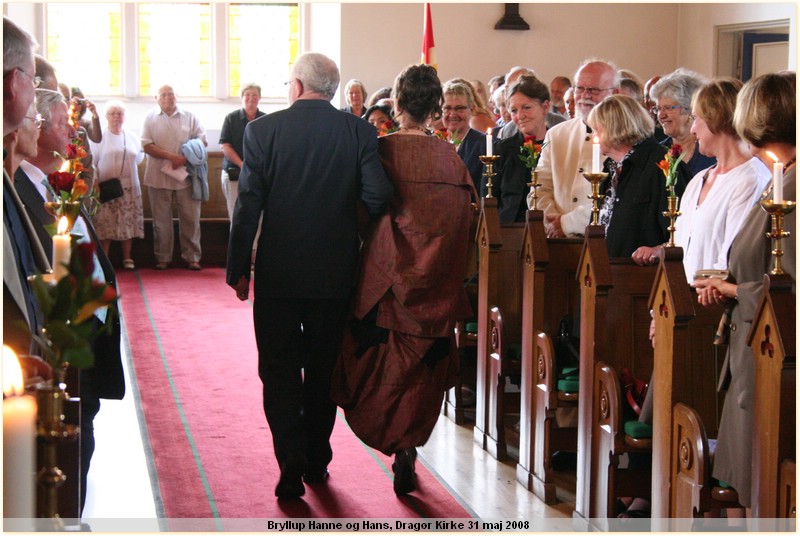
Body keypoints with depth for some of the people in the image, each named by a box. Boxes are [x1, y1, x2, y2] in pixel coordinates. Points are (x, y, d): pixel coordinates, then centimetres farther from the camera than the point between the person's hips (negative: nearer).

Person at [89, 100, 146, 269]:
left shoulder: (132, 137, 13)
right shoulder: (99, 136, -1)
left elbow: (139, 158, 21)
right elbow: (91, 161, -4)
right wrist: (95, 182, -11)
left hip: (128, 187, 4)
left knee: (129, 222, 3)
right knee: (105, 223, -7)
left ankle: (127, 258, 12)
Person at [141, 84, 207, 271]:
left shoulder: (189, 117, 8)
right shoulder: (150, 118, 5)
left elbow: (202, 142, 6)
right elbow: (147, 146, -4)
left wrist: (185, 159, -10)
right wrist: (172, 156, -15)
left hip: (186, 176, 0)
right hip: (159, 176, 0)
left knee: (190, 218, 0)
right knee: (161, 220, 4)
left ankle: (191, 257, 7)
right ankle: (163, 258, 11)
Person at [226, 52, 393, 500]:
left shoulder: (263, 130, -6)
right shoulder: (359, 132, -4)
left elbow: (248, 206, -7)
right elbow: (378, 197, -10)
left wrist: (239, 269, 0)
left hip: (278, 273, -2)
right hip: (336, 274, 2)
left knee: (279, 371, 6)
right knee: (324, 370, 16)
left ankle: (292, 463, -8)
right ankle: (317, 461, 25)